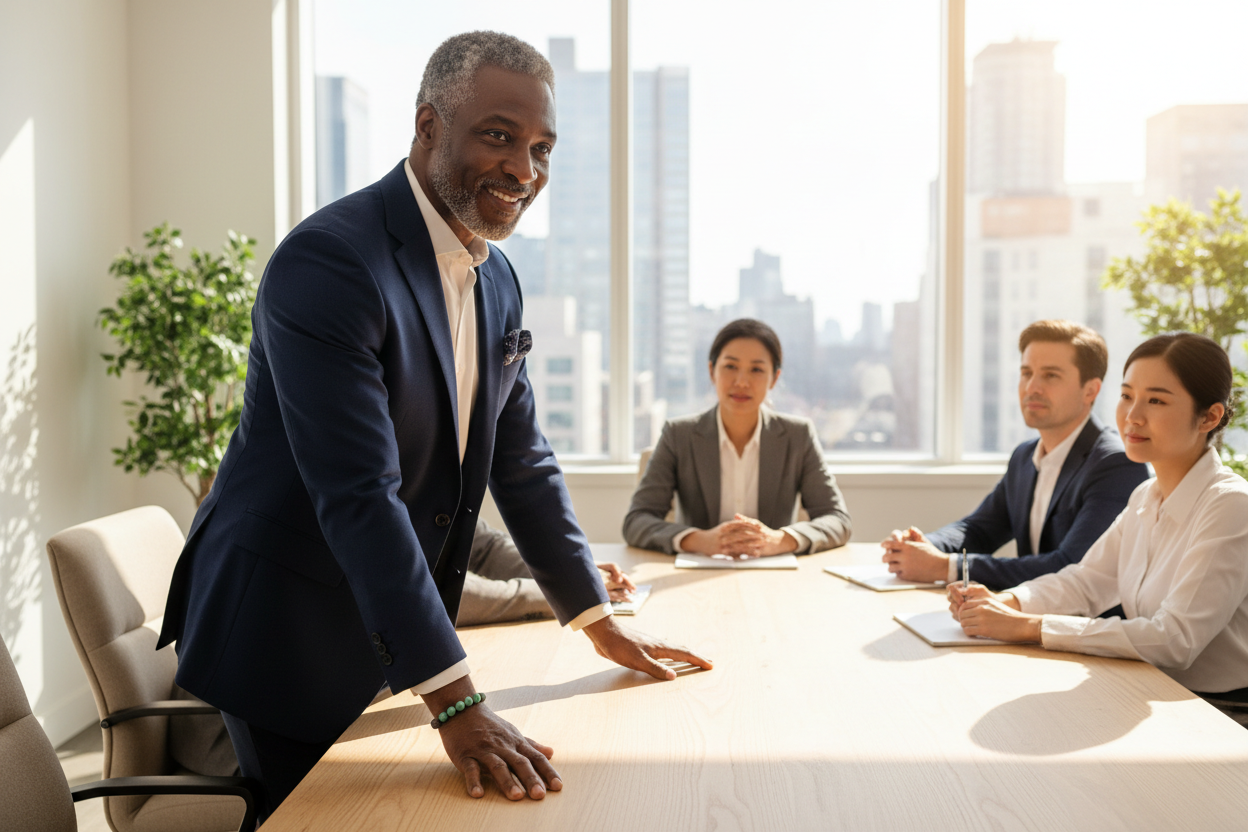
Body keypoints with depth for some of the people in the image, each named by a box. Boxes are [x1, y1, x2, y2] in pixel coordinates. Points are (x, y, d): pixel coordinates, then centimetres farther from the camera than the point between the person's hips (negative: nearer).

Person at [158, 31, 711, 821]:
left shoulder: (497, 280, 4)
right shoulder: (327, 261, -23)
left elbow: (523, 460, 11)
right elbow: (358, 495, -29)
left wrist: (601, 622, 10)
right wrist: (458, 704, -30)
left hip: (388, 633, 8)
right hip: (284, 633, -7)